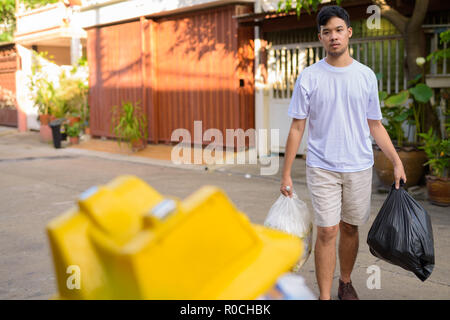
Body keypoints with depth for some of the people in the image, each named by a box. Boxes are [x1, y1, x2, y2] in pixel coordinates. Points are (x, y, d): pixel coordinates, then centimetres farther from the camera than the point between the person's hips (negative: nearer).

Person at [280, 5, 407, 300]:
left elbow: (375, 125, 10)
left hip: (359, 166, 3)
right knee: (327, 232, -5)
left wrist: (397, 161, 4)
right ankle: (325, 296, 4)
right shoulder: (309, 77, -3)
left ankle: (346, 283, 32)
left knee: (350, 228, 13)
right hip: (322, 167, -2)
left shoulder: (366, 76, 4)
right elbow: (297, 127, -1)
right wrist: (286, 174, -2)